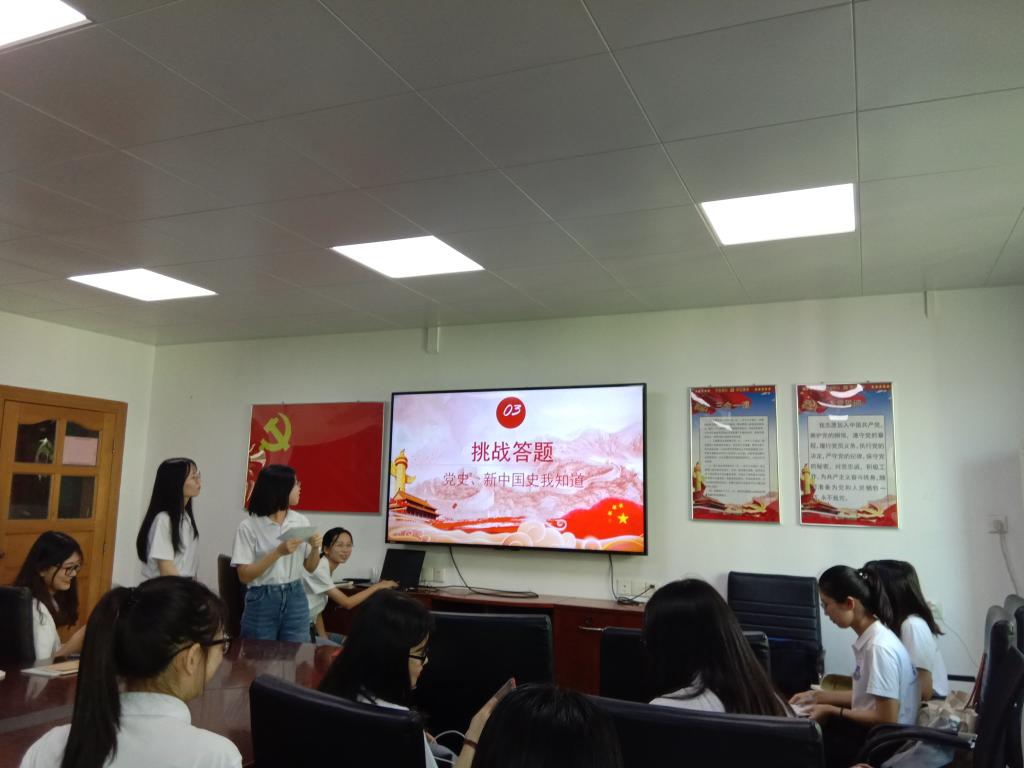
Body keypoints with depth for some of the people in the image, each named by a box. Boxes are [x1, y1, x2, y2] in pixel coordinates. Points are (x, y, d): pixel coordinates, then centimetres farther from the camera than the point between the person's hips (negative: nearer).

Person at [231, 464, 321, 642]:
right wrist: (278, 552, -21)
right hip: (262, 601, -3)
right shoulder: (249, 526, -9)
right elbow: (244, 575, -12)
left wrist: (315, 548, -11)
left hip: (295, 599, 3)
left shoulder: (301, 521, 2)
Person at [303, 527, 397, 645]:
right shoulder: (319, 569, -21)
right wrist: (377, 586, -13)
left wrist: (324, 638, -1)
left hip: (310, 629, 9)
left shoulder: (327, 569, 7)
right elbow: (347, 603, -23)